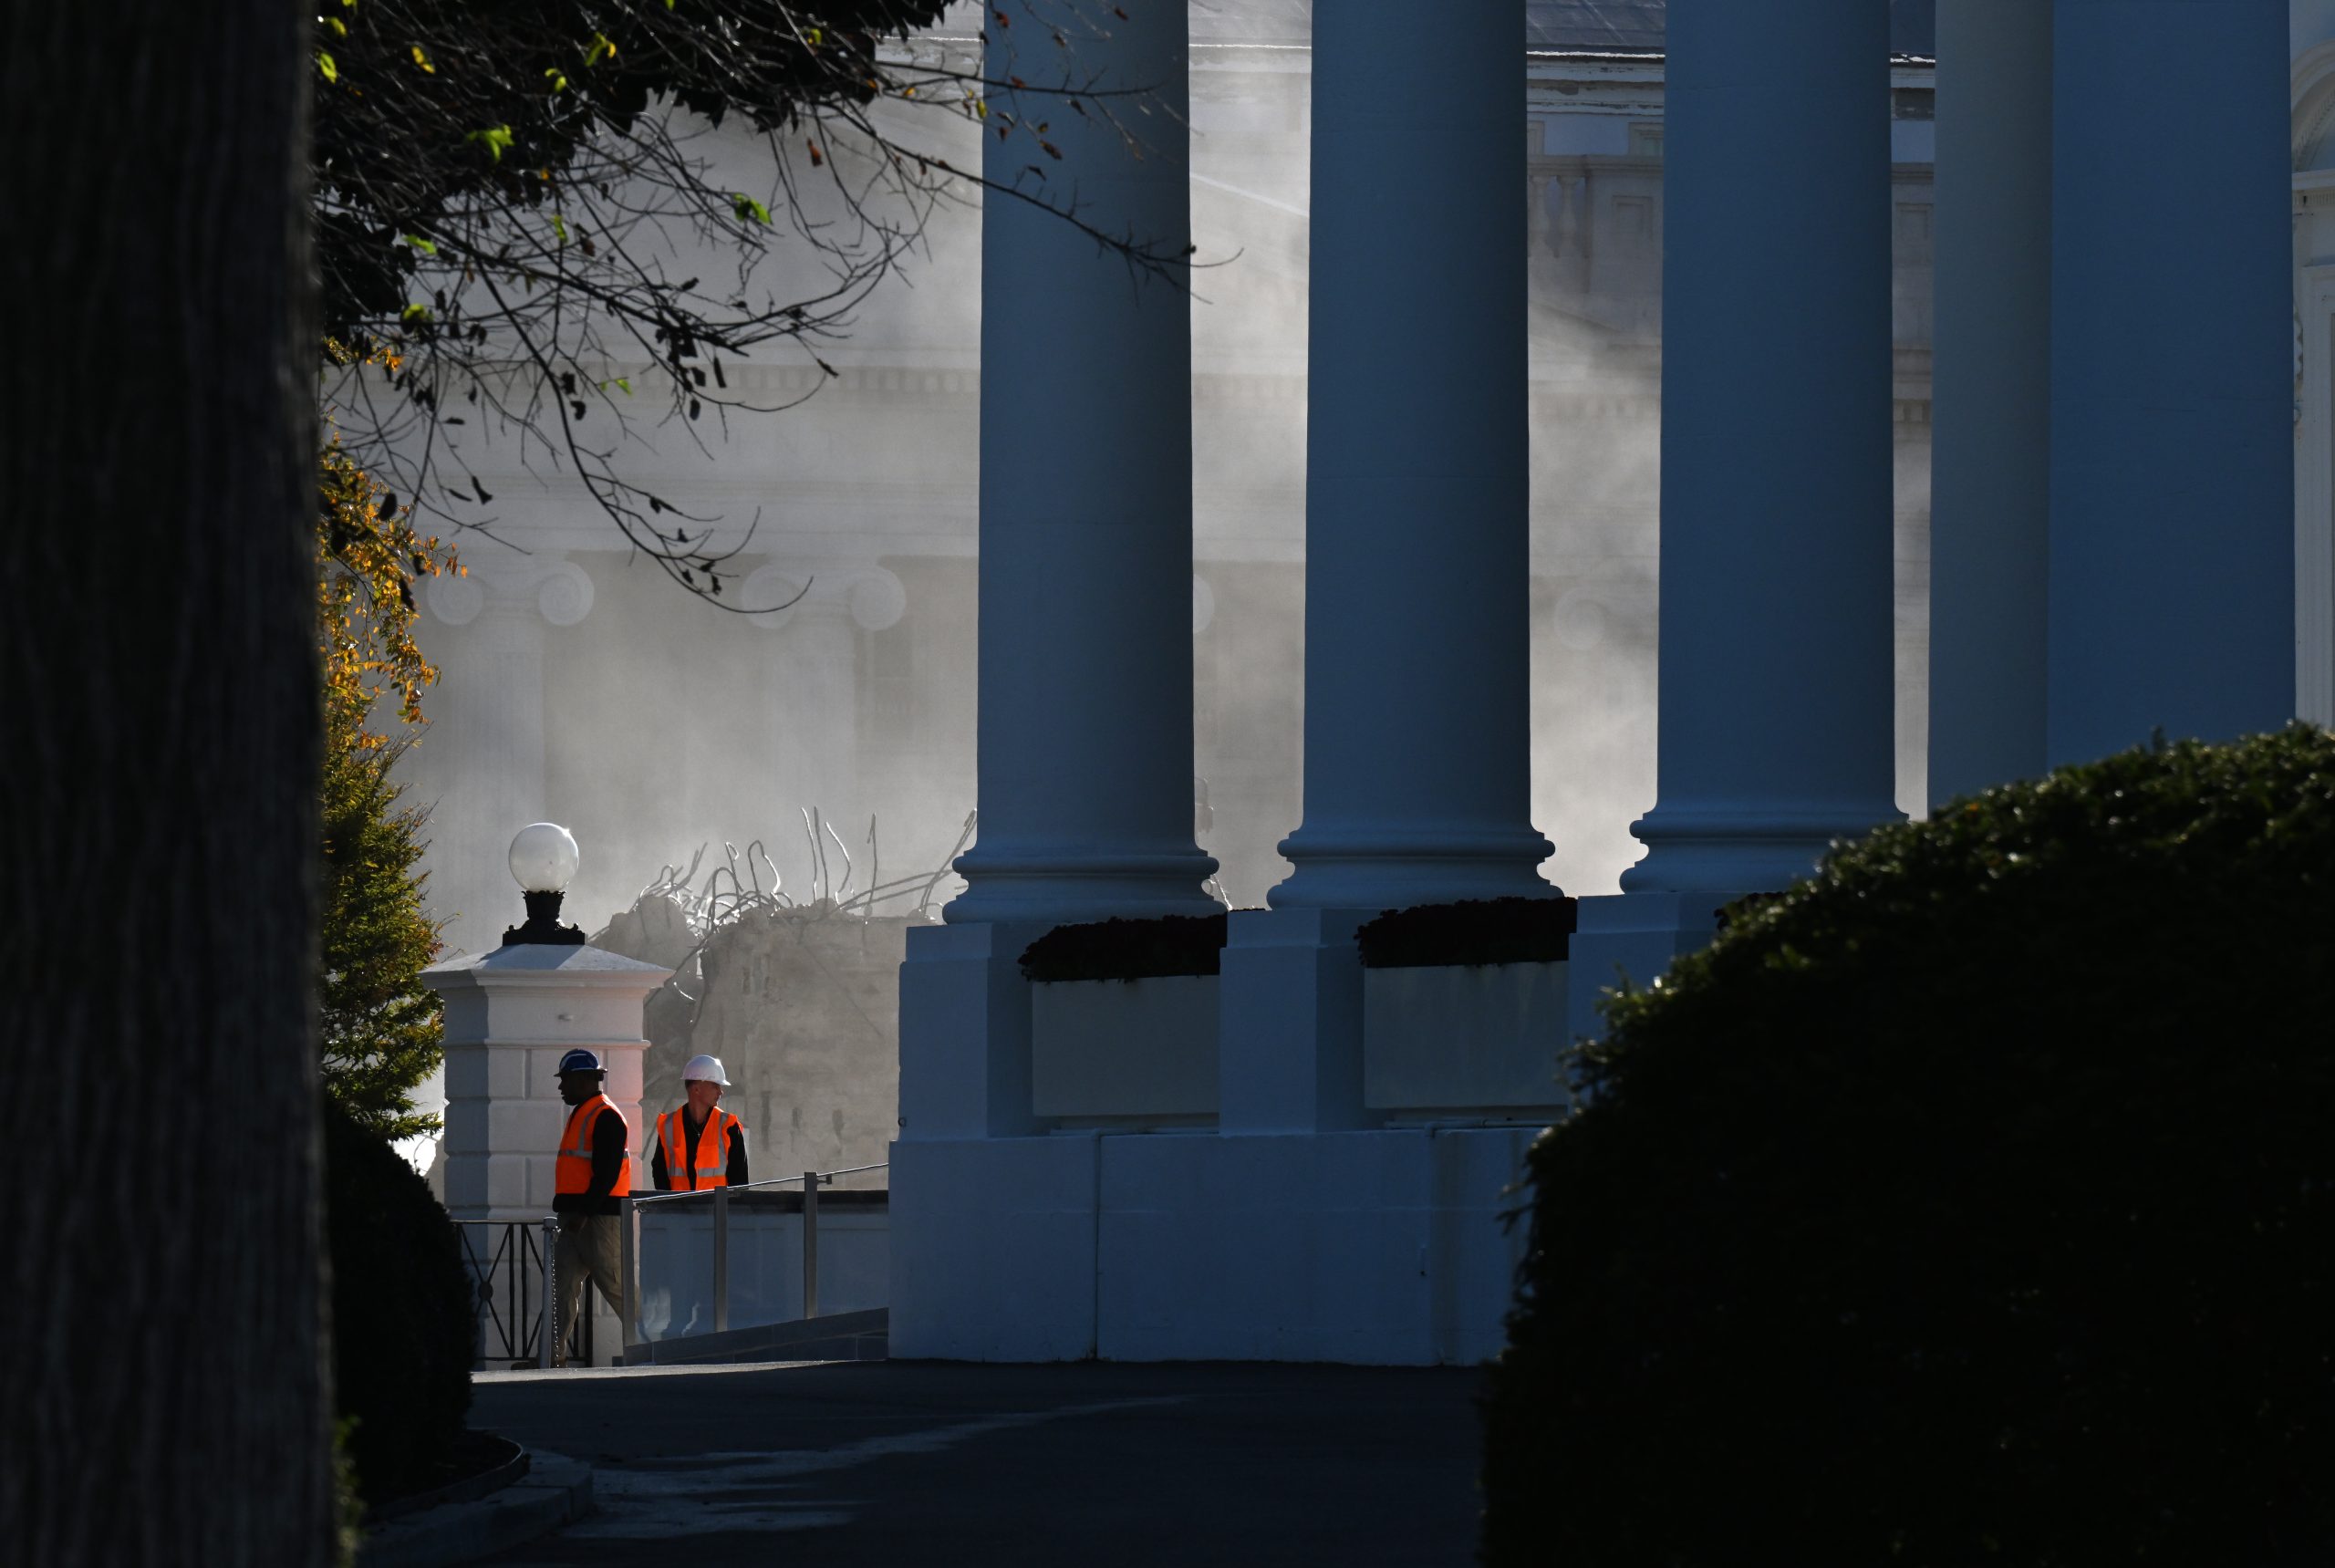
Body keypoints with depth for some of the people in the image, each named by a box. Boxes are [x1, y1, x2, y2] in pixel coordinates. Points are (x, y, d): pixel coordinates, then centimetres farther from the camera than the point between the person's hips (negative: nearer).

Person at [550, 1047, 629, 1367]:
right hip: (578, 1217, 10)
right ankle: (555, 1355, -3)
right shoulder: (581, 1115, 19)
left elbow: (606, 1173, -19)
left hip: (599, 1219, -10)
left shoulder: (606, 1118, -12)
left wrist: (583, 1212, -23)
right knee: (564, 1283, 1)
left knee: (615, 1286, -3)